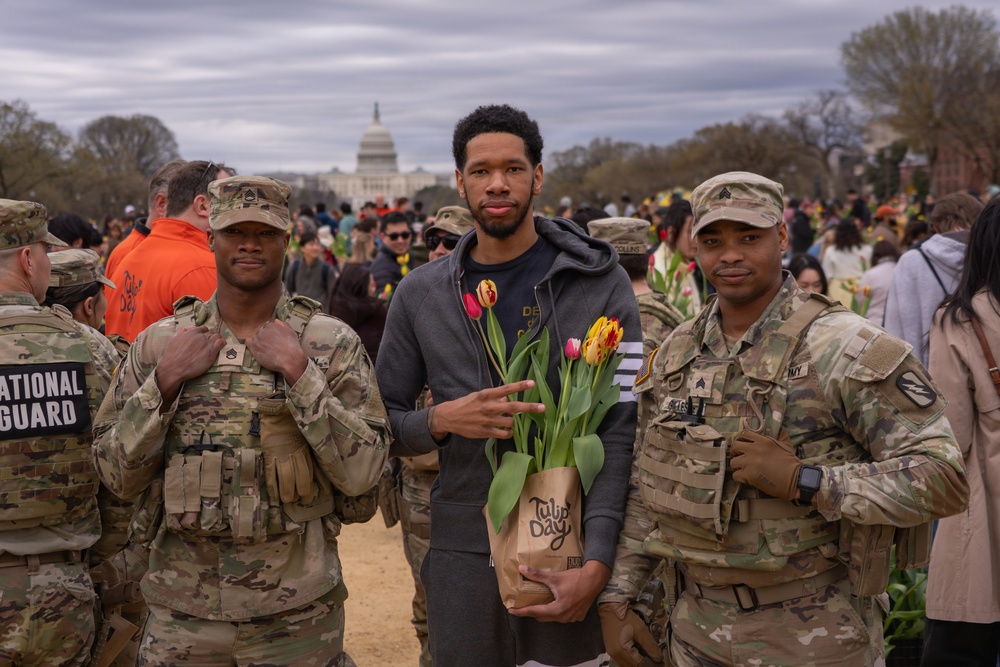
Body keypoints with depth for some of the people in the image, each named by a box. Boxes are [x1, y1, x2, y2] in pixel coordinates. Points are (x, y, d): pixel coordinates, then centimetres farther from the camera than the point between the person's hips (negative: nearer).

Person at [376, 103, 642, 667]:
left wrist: (597, 563, -17)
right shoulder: (422, 293, 4)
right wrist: (441, 420, -13)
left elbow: (623, 431, -8)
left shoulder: (600, 283, -3)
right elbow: (380, 425, 8)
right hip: (463, 551, 2)